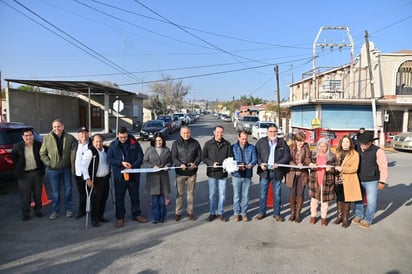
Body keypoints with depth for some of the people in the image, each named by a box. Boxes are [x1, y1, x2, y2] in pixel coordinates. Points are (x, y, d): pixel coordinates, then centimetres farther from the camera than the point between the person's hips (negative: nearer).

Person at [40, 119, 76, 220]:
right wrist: (48, 163, -9)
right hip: (53, 169, 0)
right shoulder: (47, 138, -6)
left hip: (66, 168, 1)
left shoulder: (70, 138, -5)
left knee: (68, 189, 9)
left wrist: (72, 162, -4)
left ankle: (69, 209, 24)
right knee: (55, 191, 9)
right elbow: (42, 153, 1)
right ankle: (56, 211, 23)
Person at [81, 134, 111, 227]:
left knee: (104, 199, 13)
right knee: (96, 200, -2)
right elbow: (83, 165, -16)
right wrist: (87, 179, -19)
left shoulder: (106, 150, 6)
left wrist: (110, 173, 15)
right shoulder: (90, 152, -14)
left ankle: (101, 216, 28)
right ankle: (94, 219, 12)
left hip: (106, 178, 6)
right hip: (96, 180, -6)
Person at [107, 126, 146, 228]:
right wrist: (121, 163, -18)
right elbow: (109, 159, -5)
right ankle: (120, 217, 21)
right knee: (119, 197, 7)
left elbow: (140, 157, -3)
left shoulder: (134, 143, -3)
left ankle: (136, 214, 30)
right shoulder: (113, 145, -2)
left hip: (133, 175, 1)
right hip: (119, 175, -1)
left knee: (135, 195, 14)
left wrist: (133, 166, -17)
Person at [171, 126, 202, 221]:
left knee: (191, 192, 11)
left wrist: (195, 163, -14)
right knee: (179, 193, 5)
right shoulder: (176, 143, -1)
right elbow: (173, 157, -5)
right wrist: (180, 164, -22)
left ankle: (190, 212, 22)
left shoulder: (195, 143, 4)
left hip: (192, 172, 2)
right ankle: (178, 212, 17)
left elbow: (199, 155, 5)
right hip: (180, 172, -1)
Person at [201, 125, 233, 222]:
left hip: (223, 173, 1)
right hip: (212, 173, -1)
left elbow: (230, 157, 3)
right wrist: (212, 163, -15)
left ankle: (220, 213, 22)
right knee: (212, 194, 9)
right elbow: (203, 157, -1)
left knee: (222, 194, 8)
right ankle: (212, 213, 22)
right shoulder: (208, 144, 0)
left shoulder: (227, 144, 3)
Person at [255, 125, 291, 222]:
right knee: (263, 193, 7)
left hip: (277, 172, 0)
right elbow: (256, 154, 2)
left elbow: (287, 156, -2)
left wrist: (278, 164, -16)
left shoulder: (282, 143, 3)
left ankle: (277, 213, 21)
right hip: (264, 171, 0)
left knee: (277, 194, 9)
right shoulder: (261, 141, 3)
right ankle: (262, 212, 20)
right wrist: (260, 163, -15)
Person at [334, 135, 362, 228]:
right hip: (338, 180, 5)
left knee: (346, 199, 4)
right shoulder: (338, 152, 10)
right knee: (339, 198, 14)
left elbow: (354, 168, -14)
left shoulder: (355, 154, -7)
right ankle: (340, 215, 29)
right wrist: (335, 167, 0)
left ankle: (345, 218, 18)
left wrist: (342, 169, -24)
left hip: (348, 181, -4)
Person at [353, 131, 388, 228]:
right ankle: (359, 215, 35)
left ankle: (367, 220, 18)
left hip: (372, 181, -4)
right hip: (359, 180, 5)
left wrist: (382, 181, -16)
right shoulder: (357, 150, 0)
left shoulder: (378, 151, -14)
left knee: (371, 201, 3)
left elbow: (383, 167, -13)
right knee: (358, 199, 17)